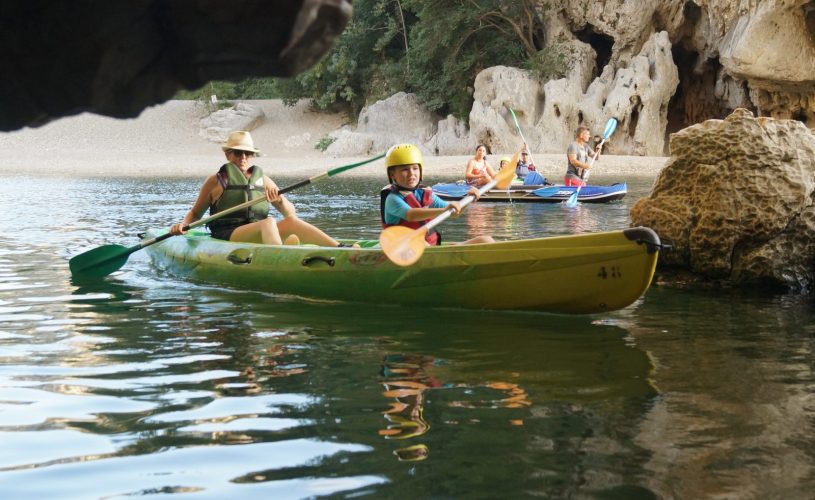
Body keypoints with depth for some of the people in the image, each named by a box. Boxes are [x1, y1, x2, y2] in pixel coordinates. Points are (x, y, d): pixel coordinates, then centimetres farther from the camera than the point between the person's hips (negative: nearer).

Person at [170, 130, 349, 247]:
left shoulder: (263, 180, 22)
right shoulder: (216, 181, 13)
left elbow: (290, 213, 18)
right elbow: (195, 212, 20)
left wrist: (279, 199, -3)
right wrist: (183, 225, -1)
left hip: (261, 236, 4)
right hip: (228, 237, -4)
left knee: (291, 222, -25)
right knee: (269, 222, -34)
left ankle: (341, 249, -40)